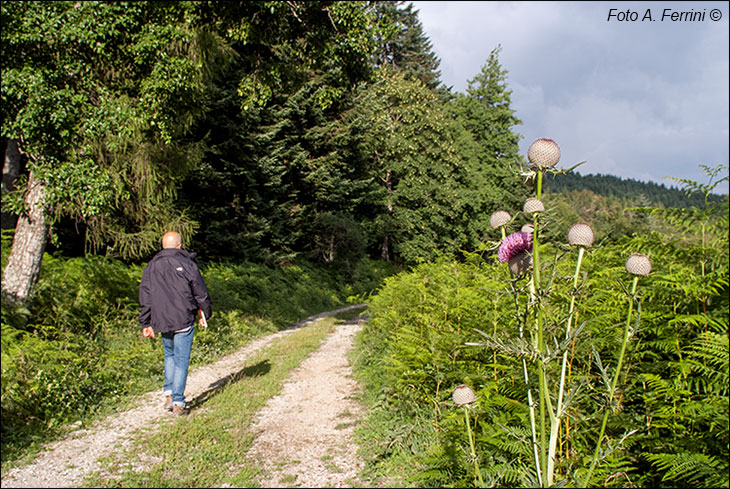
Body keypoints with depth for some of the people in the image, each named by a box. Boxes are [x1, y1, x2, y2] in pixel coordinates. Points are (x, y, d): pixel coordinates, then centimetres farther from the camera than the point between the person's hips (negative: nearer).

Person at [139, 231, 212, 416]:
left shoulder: (151, 267, 7)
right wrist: (206, 313, 13)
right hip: (184, 321, -4)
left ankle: (168, 394, 14)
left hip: (161, 321, 4)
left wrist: (145, 323, 14)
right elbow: (201, 292, -1)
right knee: (181, 361, 1)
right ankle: (178, 403, 1)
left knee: (169, 355, 23)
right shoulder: (187, 264, -5)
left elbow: (145, 298, 9)